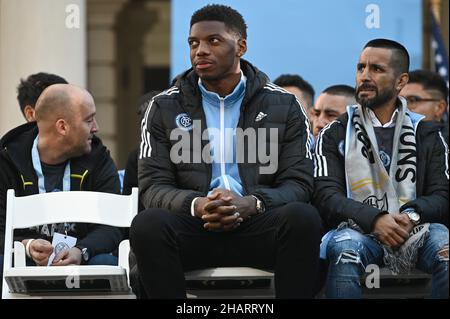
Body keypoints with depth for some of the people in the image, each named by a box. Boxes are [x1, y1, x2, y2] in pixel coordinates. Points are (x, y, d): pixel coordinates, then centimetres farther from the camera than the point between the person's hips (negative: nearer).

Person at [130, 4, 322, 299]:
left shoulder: (284, 105, 10)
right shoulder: (164, 107, 11)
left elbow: (299, 183, 3)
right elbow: (153, 186, 4)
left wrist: (251, 204, -20)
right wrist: (196, 205, -20)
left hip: (257, 225, 0)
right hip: (194, 227, 0)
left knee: (303, 217, -33)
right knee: (148, 224, -33)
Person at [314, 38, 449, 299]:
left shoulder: (427, 135, 18)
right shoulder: (335, 135, 15)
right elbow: (326, 195, 1)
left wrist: (412, 215, -16)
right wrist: (375, 219, -17)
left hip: (414, 228, 1)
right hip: (358, 229, -1)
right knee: (345, 248, -37)